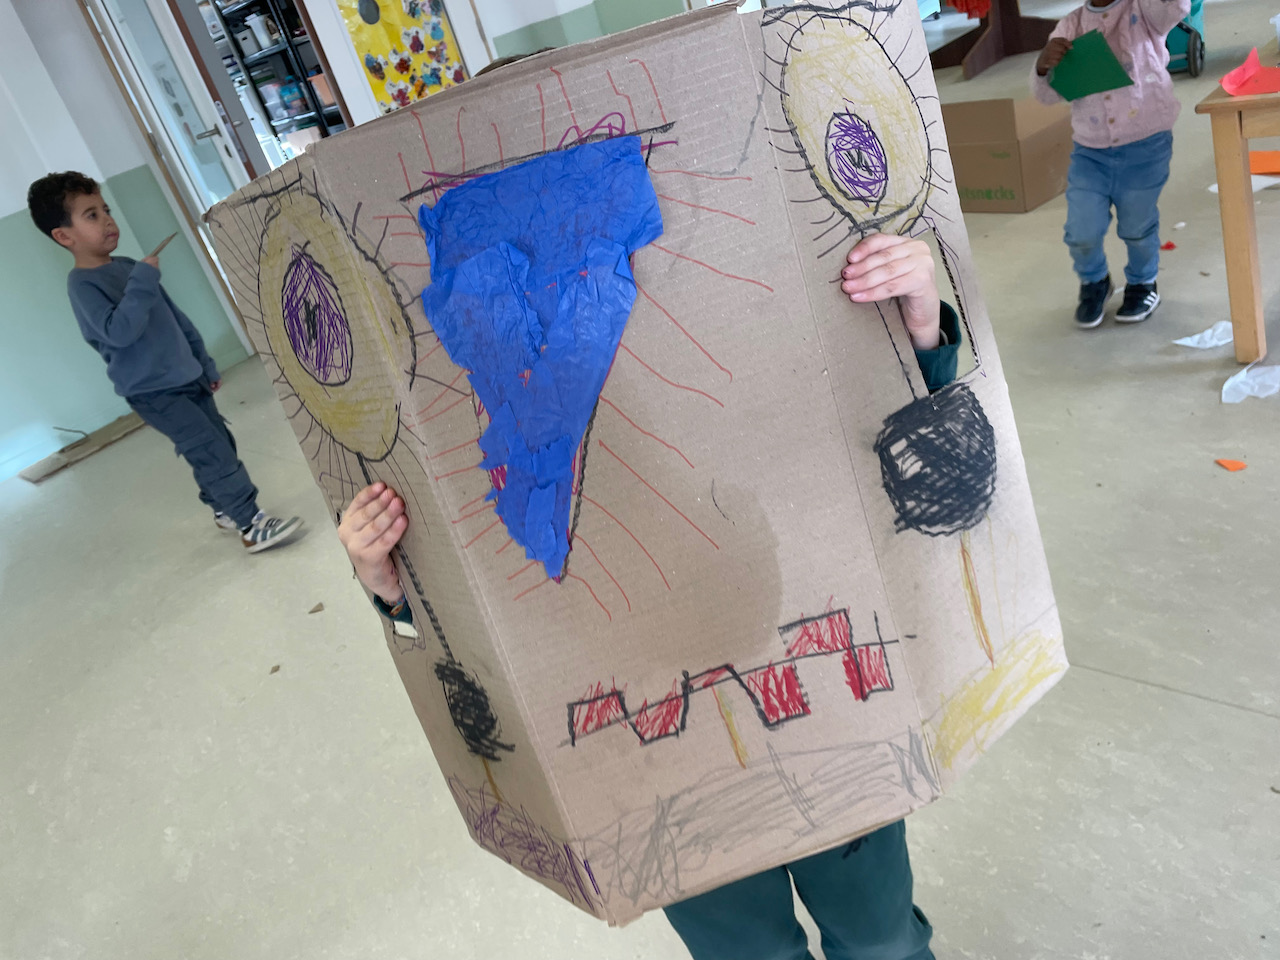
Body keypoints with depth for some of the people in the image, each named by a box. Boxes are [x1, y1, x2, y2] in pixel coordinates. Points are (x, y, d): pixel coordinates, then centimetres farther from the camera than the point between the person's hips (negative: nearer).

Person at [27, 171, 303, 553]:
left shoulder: (128, 266, 11)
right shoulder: (81, 284, -12)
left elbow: (175, 317, 17)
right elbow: (118, 331, -27)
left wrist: (205, 363, 19)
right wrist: (143, 280, -26)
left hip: (187, 377, 8)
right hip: (152, 391, -8)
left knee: (219, 444, 12)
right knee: (212, 452, -14)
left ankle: (225, 509, 29)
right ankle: (251, 526, -11)